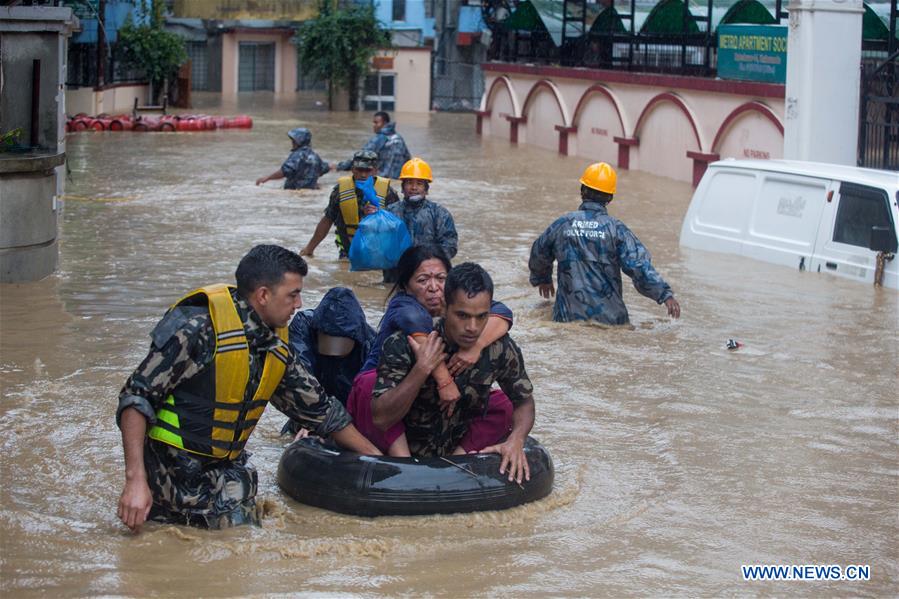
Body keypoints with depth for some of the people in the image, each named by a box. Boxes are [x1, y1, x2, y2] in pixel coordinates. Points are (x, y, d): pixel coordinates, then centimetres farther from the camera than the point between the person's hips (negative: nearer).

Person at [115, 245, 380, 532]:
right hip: (171, 466, -6)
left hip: (227, 472, 6)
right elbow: (136, 397, -20)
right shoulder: (198, 328, -19)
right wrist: (135, 479, -28)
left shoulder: (277, 347, 5)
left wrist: (375, 456, 20)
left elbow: (319, 408, 18)